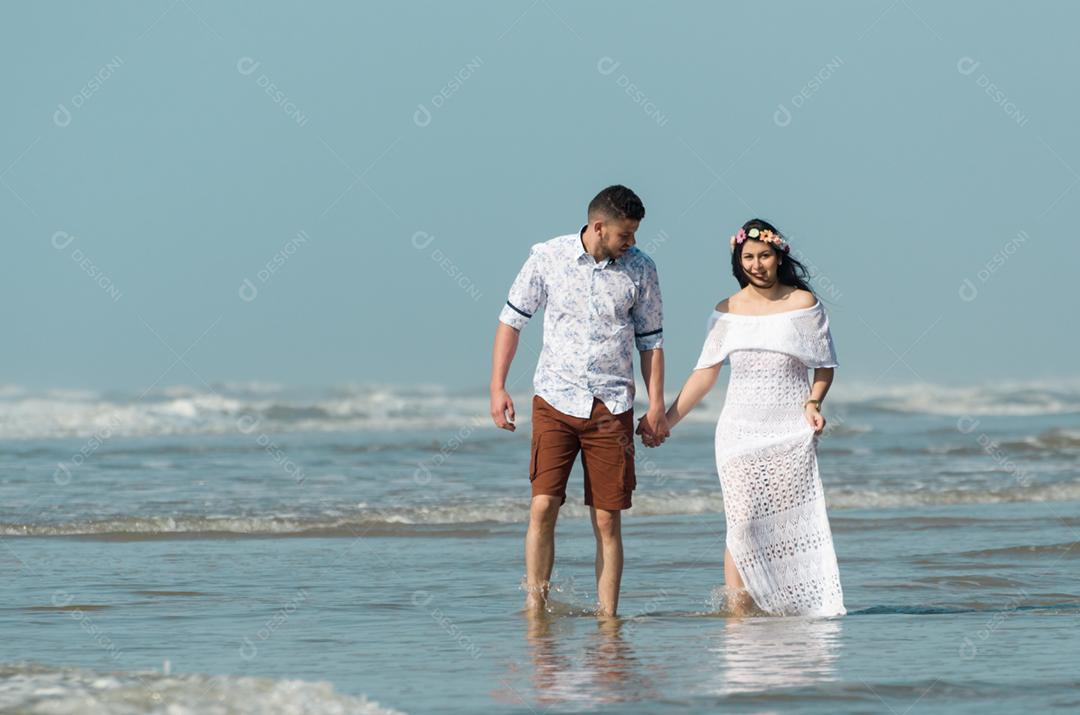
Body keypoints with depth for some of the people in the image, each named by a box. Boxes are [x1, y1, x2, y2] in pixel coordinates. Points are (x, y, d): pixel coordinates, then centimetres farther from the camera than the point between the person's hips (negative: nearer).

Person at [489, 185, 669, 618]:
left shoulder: (640, 270, 2)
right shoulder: (547, 257, -1)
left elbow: (650, 341, 10)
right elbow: (512, 319, 7)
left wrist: (656, 408, 4)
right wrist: (497, 387, 1)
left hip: (612, 407, 1)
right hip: (554, 401, -1)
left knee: (607, 519, -1)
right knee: (543, 507, -11)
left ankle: (607, 616, 4)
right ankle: (534, 610, -5)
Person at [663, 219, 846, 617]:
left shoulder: (802, 304, 3)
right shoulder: (726, 312, 8)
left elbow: (824, 365, 7)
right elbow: (705, 373, 10)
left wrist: (813, 403, -10)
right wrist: (666, 420, 5)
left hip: (791, 432, -1)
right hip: (740, 430, 1)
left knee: (792, 522, -6)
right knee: (742, 523, -8)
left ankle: (802, 606, -2)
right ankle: (738, 613, -9)